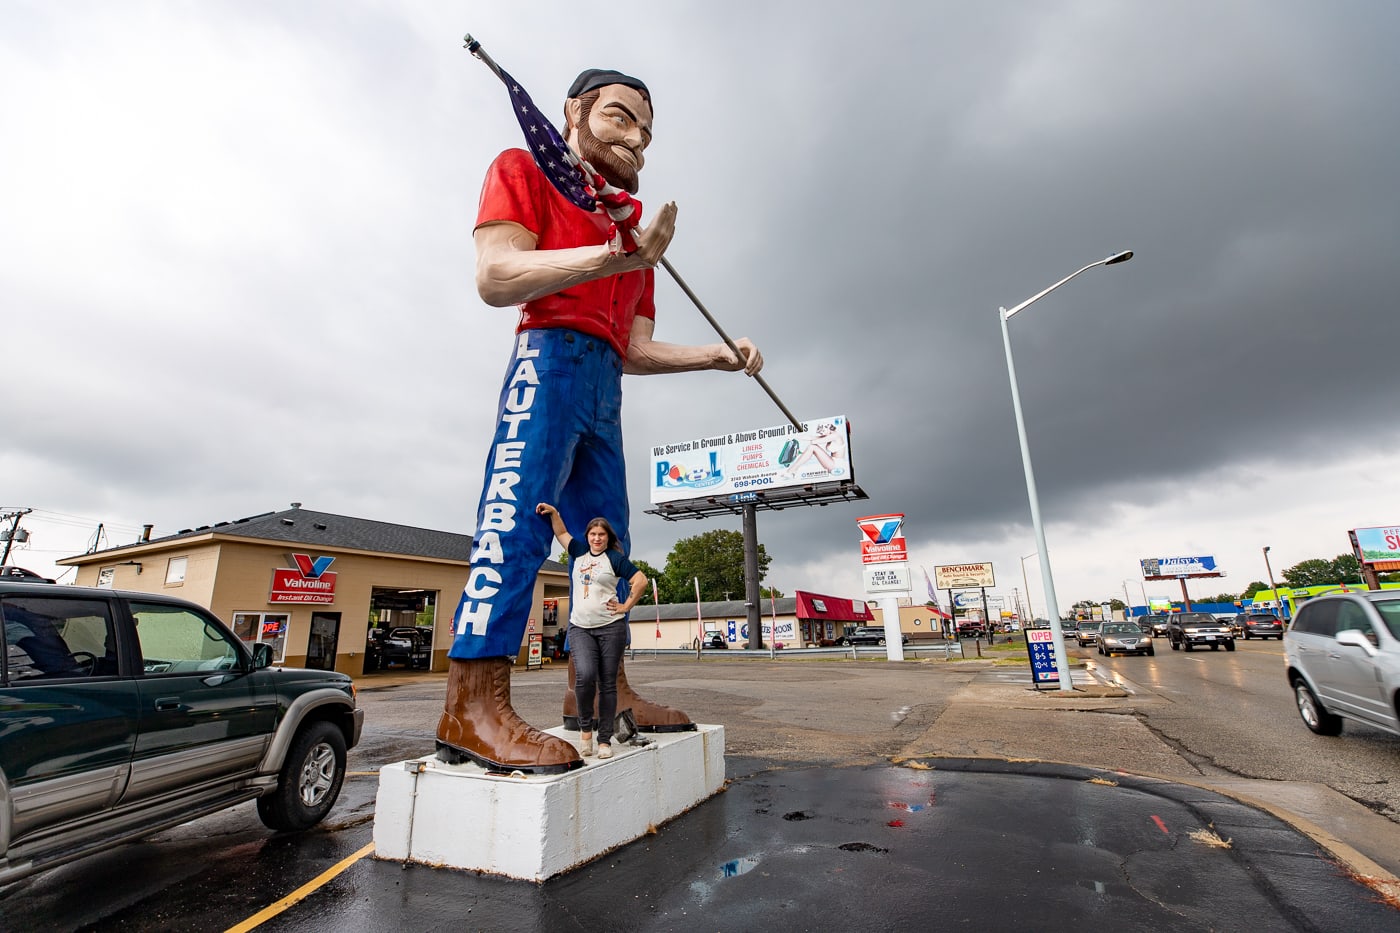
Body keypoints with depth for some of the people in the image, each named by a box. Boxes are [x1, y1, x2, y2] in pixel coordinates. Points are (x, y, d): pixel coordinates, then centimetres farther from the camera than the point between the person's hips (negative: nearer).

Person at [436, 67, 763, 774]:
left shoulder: (635, 229, 28)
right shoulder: (524, 170, 11)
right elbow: (496, 277, -9)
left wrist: (718, 356, 12)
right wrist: (615, 256, -20)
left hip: (605, 387, 8)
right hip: (552, 356, -7)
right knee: (517, 521, -19)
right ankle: (473, 705, -17)